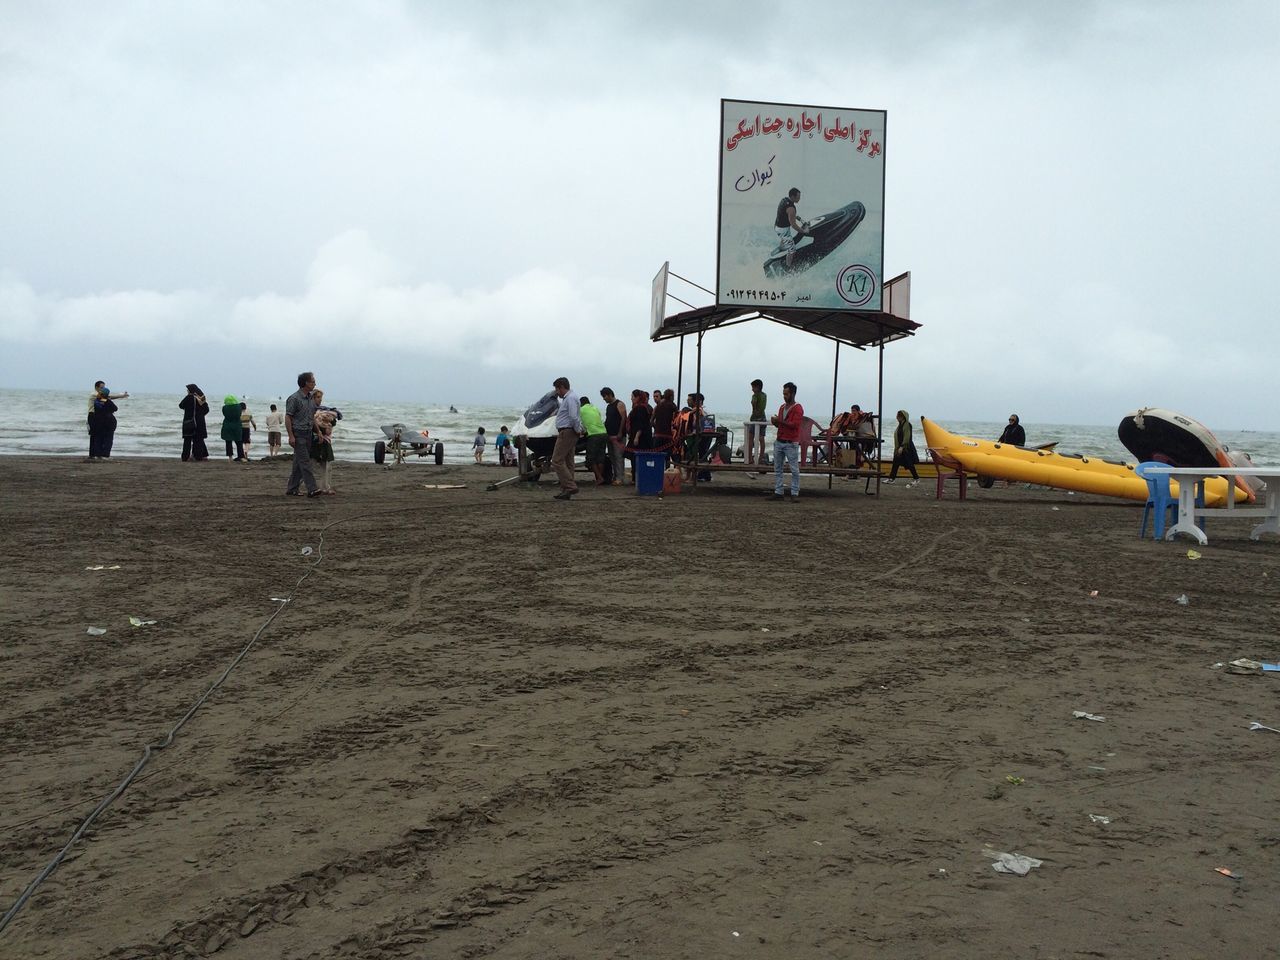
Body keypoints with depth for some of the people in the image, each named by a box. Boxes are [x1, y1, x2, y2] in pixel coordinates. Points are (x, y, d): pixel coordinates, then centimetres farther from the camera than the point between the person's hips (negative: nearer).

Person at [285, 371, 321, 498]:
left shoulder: (310, 398, 14)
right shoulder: (294, 398, -10)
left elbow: (314, 415, 24)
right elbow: (287, 418, -11)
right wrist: (291, 436, -17)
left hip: (308, 434, 8)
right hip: (298, 434, -8)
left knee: (299, 463, 10)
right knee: (305, 462, -11)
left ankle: (291, 489, 15)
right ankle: (311, 489, -15)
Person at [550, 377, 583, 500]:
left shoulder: (570, 398, -14)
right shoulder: (567, 398, 20)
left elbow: (573, 417, -22)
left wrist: (578, 430, -14)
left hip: (566, 433, -11)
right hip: (568, 433, 11)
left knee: (557, 460, -12)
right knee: (567, 462, 10)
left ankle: (570, 486, -16)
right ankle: (566, 491, 12)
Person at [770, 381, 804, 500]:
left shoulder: (798, 409, -7)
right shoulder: (782, 407, 16)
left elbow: (795, 425, -18)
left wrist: (780, 421, -19)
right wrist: (775, 422, -3)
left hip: (791, 444, -7)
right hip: (779, 442, 7)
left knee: (795, 470, -3)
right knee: (777, 469, 6)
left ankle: (795, 494, 0)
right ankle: (778, 493, 9)